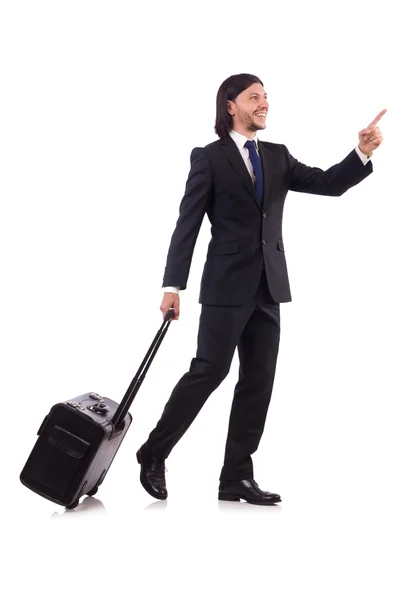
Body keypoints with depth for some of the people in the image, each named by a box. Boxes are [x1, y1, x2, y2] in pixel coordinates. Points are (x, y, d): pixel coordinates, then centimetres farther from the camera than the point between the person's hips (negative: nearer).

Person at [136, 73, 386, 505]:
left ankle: (237, 477, 10)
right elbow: (187, 225, -6)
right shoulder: (209, 158, -1)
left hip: (268, 286, 6)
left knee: (258, 381, 4)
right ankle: (154, 453, 10)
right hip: (227, 286, -6)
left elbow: (329, 183, 7)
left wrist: (363, 153, -10)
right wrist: (173, 285, -11)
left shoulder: (278, 157, 14)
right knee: (209, 370, -8)